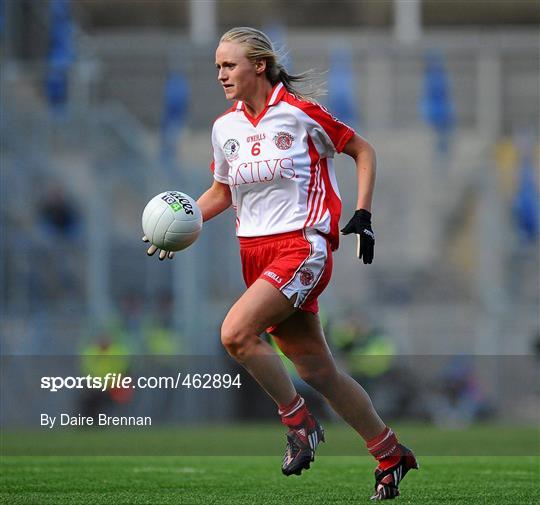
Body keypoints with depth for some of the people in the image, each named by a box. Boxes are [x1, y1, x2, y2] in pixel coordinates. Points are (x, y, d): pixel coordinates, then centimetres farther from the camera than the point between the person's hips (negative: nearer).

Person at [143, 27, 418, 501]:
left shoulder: (301, 113, -8)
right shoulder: (225, 127, 9)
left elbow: (363, 150, 4)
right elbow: (221, 191, 22)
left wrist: (362, 215, -6)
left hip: (303, 245, -6)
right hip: (255, 253, 6)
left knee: (236, 333, -25)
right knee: (316, 371, 6)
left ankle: (300, 422, -6)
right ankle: (391, 456, 19)